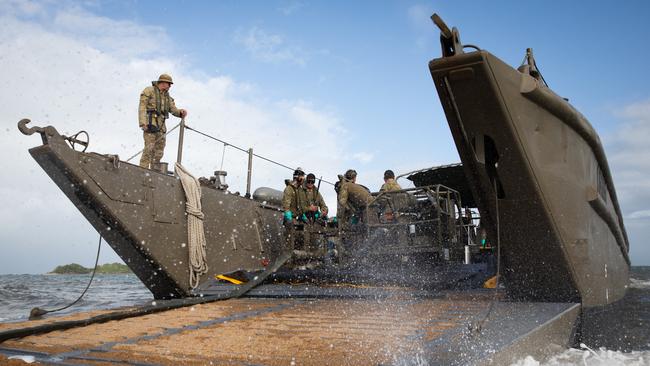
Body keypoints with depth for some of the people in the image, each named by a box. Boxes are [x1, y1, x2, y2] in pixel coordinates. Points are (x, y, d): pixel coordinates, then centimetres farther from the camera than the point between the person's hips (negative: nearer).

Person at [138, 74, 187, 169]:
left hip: (161, 126, 7)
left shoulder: (167, 96, 20)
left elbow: (173, 109, 14)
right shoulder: (149, 91, 0)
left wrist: (181, 112, -10)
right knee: (149, 149, -15)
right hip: (150, 124, -7)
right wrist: (142, 123, -18)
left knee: (159, 151, 7)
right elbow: (142, 107, -7)